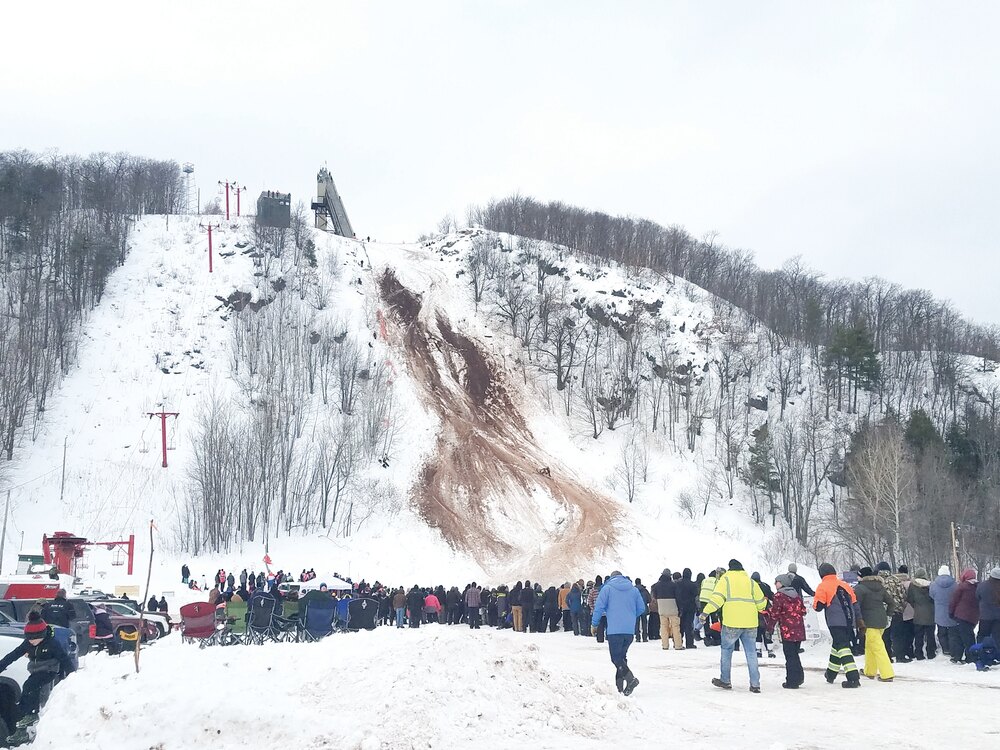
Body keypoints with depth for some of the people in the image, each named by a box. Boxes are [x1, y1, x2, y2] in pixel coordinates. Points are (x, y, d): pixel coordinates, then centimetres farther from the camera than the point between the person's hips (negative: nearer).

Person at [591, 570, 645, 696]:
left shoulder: (607, 588, 0)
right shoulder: (634, 589, 12)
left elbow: (599, 607, -4)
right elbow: (641, 608, 14)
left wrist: (594, 624, 7)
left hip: (614, 629, -5)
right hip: (630, 630, 5)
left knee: (616, 657, -4)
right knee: (622, 656, 15)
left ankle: (630, 678, -25)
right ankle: (620, 684, 14)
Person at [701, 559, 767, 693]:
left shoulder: (725, 579, 2)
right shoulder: (751, 582, 13)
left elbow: (717, 597, -11)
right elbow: (761, 602, 15)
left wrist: (706, 612, -11)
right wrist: (761, 608, 37)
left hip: (731, 623, -3)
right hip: (750, 623, 3)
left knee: (726, 651, 12)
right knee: (751, 654, 7)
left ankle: (725, 681, 17)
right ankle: (755, 684, 4)